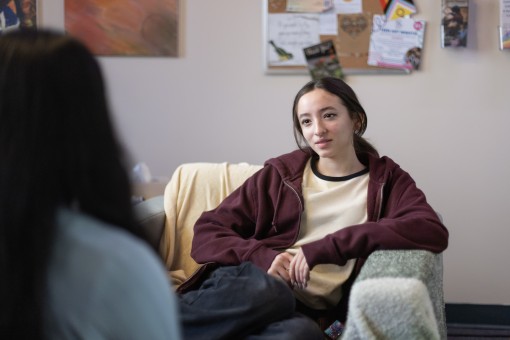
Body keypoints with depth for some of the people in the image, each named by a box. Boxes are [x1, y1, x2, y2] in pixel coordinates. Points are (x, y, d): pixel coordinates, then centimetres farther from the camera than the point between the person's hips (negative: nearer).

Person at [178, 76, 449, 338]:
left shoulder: (386, 179, 13)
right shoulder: (281, 173, 17)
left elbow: (434, 233, -8)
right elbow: (207, 232, 12)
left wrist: (327, 246, -15)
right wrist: (262, 256, -10)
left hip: (311, 310, 0)